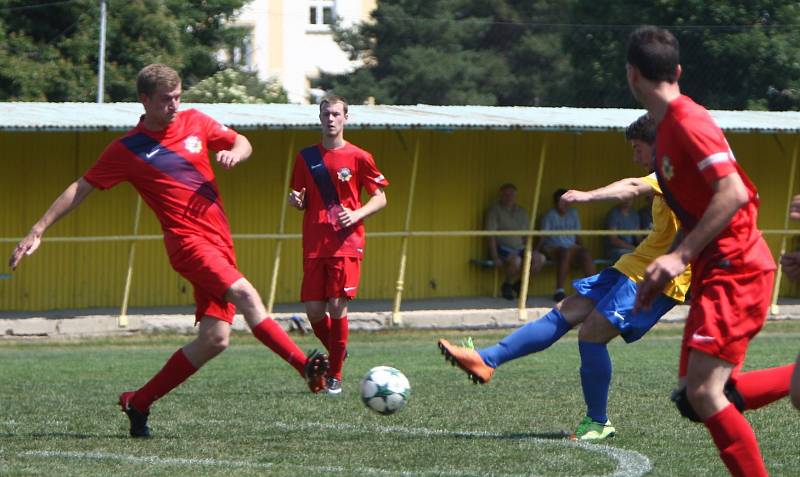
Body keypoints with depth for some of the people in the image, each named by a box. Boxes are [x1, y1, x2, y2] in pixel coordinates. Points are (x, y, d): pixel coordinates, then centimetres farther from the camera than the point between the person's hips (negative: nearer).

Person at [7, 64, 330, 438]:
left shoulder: (195, 123, 10)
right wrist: (38, 231, 3)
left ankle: (139, 403, 11)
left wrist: (234, 152, -3)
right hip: (188, 239, -6)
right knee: (245, 294, -29)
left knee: (214, 339, -2)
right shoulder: (127, 149, -1)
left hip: (219, 240, 6)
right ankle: (307, 367, -37)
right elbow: (81, 188, 5)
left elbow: (242, 143, 23)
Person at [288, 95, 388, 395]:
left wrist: (356, 215, -12)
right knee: (313, 309, -2)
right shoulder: (306, 157, 10)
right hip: (314, 245, 3)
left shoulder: (358, 158, 1)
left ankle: (335, 375, -1)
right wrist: (296, 201, -5)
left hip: (347, 243, -3)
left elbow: (380, 199, 5)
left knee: (337, 306, -11)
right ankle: (336, 352, 27)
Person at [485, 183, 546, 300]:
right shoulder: (495, 210, 1)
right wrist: (495, 257, -17)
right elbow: (491, 235, -7)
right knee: (516, 260, -37)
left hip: (519, 248, 5)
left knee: (540, 258, -21)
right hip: (502, 248, -5)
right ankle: (507, 285, -9)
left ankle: (520, 283, 0)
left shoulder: (521, 212, 18)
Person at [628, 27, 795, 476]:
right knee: (693, 395, 6)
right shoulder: (669, 126, 16)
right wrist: (663, 269, 21)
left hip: (736, 270, -10)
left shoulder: (689, 121, -15)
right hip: (715, 271, 10)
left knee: (703, 393, -16)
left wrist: (681, 256, -25)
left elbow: (732, 193, -25)